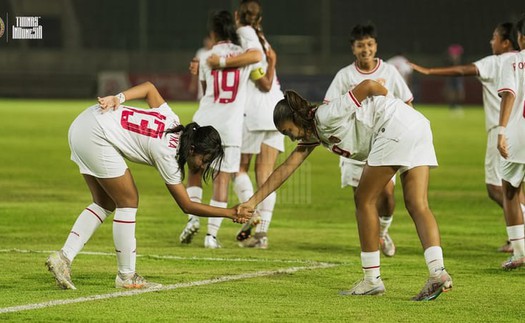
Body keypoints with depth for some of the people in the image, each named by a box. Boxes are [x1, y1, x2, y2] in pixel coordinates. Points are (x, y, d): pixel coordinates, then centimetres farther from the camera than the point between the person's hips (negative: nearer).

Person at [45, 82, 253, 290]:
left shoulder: (174, 123, 5)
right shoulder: (167, 155, -15)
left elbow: (149, 88, 16)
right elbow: (187, 206, -8)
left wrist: (119, 98, 4)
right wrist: (232, 213, -5)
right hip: (95, 134, -9)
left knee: (105, 204, 12)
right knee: (128, 201, -1)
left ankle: (64, 257, 6)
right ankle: (126, 276, 5)